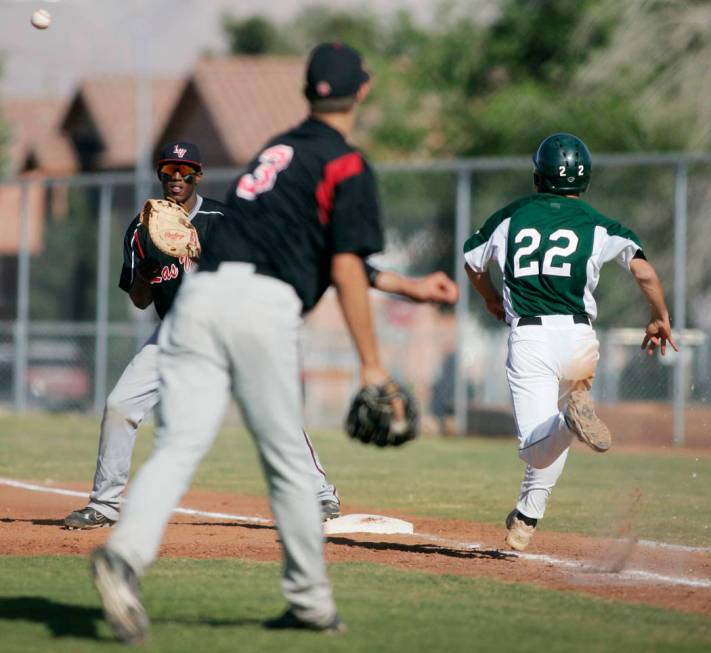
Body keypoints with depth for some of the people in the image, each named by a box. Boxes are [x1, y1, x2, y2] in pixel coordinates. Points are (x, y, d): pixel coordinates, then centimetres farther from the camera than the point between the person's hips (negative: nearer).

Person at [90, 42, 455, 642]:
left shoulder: (278, 150, 29)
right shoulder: (348, 166, 5)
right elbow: (346, 270, -5)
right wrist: (371, 363, -4)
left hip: (200, 294, 5)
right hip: (264, 306, -5)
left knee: (179, 446, -8)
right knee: (287, 459, 8)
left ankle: (125, 555, -32)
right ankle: (312, 603, 19)